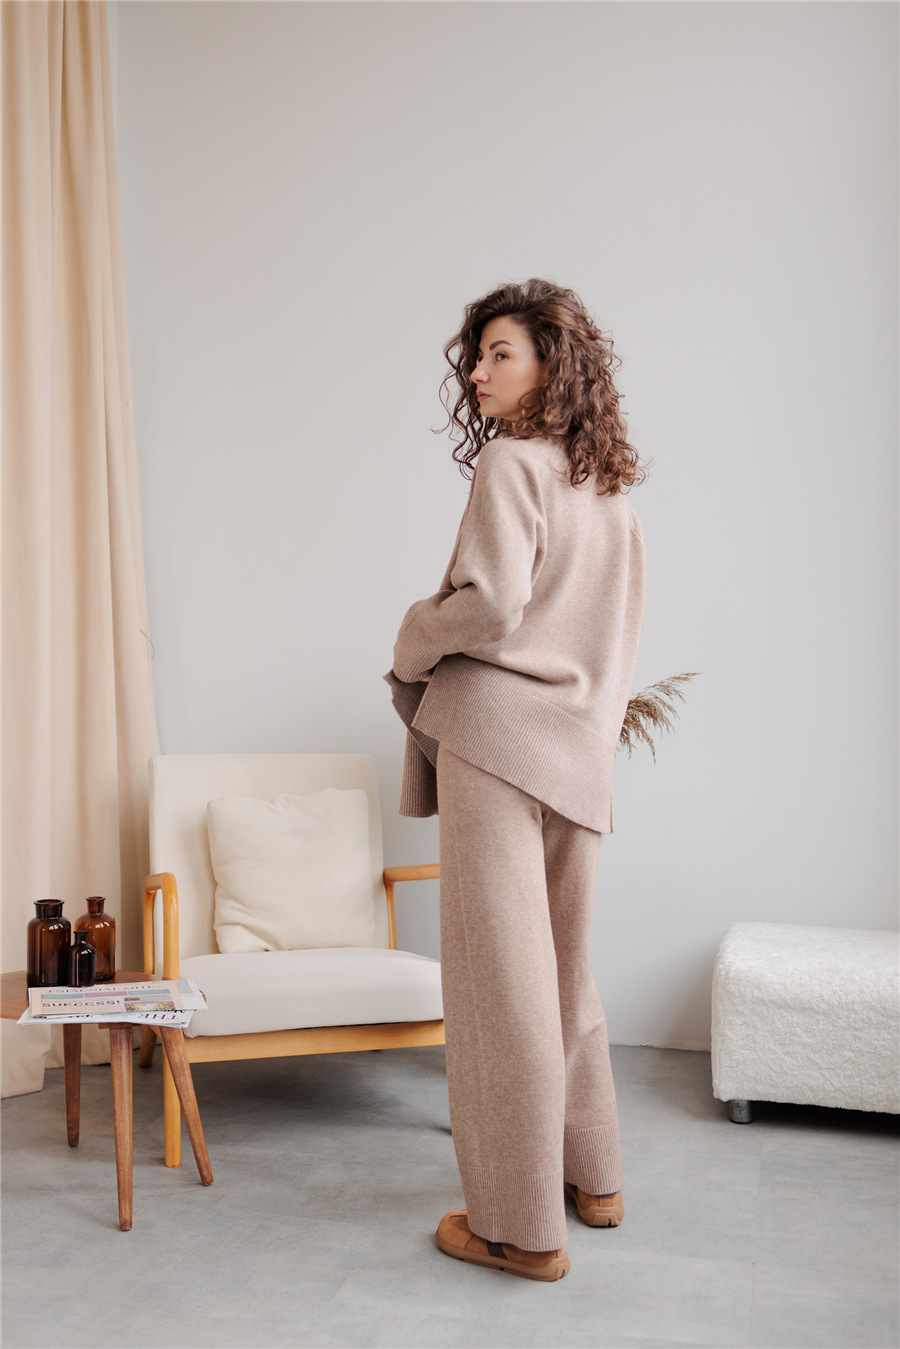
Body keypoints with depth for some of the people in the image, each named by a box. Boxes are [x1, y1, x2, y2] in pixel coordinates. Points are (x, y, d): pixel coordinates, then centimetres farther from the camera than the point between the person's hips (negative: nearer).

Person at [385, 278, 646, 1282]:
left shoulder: (511, 459, -8)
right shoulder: (610, 486, 16)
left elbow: (491, 603, -18)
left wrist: (413, 635, 0)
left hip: (496, 729, -8)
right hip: (580, 744, 8)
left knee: (498, 973, -1)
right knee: (562, 966, 18)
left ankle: (520, 1225, 8)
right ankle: (591, 1177, 30)